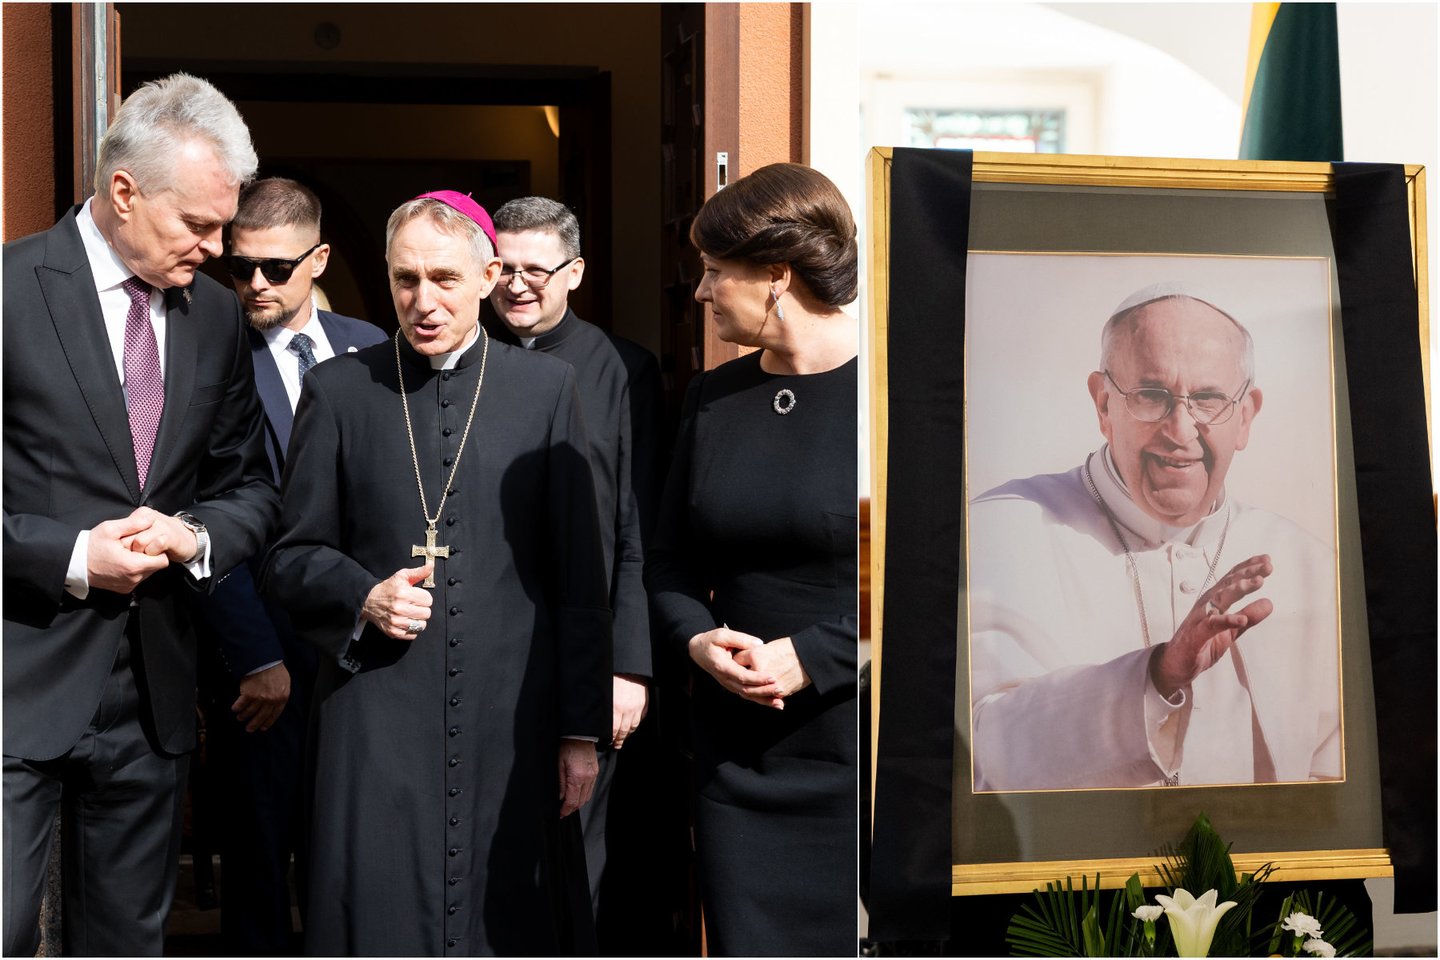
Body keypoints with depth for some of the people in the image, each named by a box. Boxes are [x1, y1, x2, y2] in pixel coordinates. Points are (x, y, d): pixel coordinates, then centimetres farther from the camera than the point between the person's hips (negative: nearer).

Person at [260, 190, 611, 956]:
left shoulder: (545, 388, 5)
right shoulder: (337, 391, 6)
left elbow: (578, 576, 5)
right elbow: (289, 559, 10)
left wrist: (581, 728, 2)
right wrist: (363, 597, -11)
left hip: (511, 721, 0)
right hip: (377, 723, 0)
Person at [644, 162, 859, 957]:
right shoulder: (713, 398, 10)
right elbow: (671, 563, 16)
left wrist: (811, 656, -16)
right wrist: (697, 639, -5)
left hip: (856, 750, -5)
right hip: (737, 758, 5)